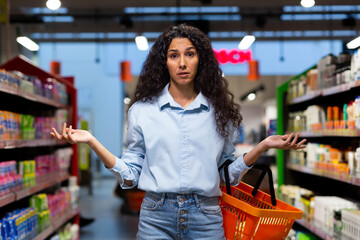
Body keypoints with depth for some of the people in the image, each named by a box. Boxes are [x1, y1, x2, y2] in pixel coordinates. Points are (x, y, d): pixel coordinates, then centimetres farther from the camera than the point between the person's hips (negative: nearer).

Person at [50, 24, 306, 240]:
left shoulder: (218, 111, 5)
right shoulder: (142, 111, 2)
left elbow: (228, 172, 8)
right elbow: (130, 175, 0)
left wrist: (263, 145, -3)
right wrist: (91, 141, -9)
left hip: (206, 218, 1)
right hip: (157, 215, 0)